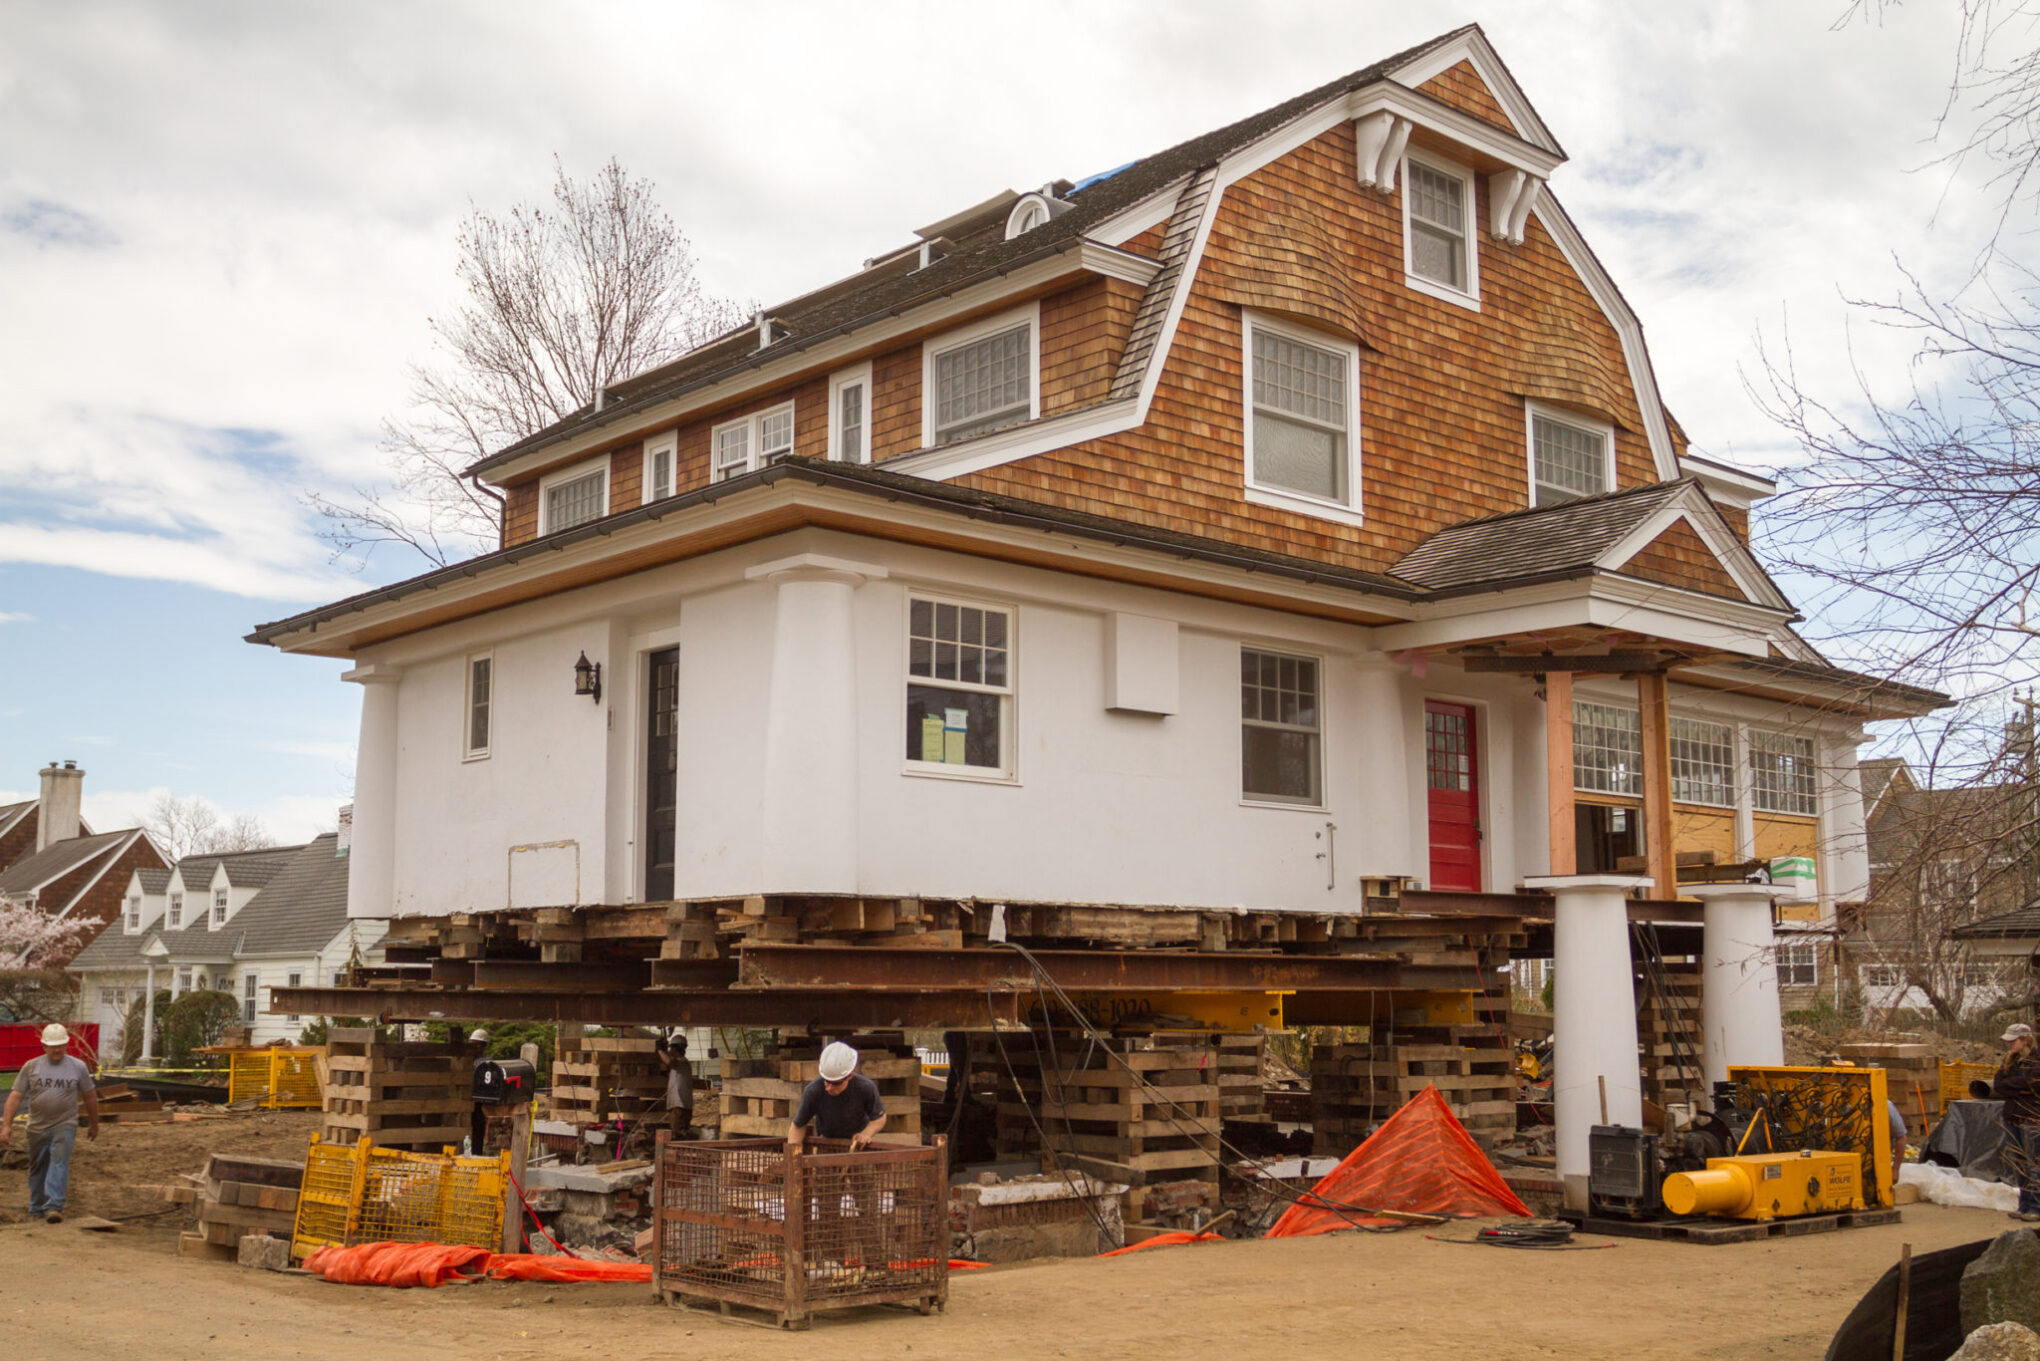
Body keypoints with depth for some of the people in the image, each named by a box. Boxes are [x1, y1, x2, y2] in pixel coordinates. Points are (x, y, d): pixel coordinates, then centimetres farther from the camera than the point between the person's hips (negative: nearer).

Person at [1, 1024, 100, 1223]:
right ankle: (36, 1208, 29)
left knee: (59, 1162, -18)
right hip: (37, 1127, 2)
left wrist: (94, 1124, 16)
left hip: (65, 1125, -2)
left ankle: (54, 1207, -24)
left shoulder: (78, 1067, 1)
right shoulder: (31, 1067, 1)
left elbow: (90, 1097, 10)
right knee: (37, 1169, 13)